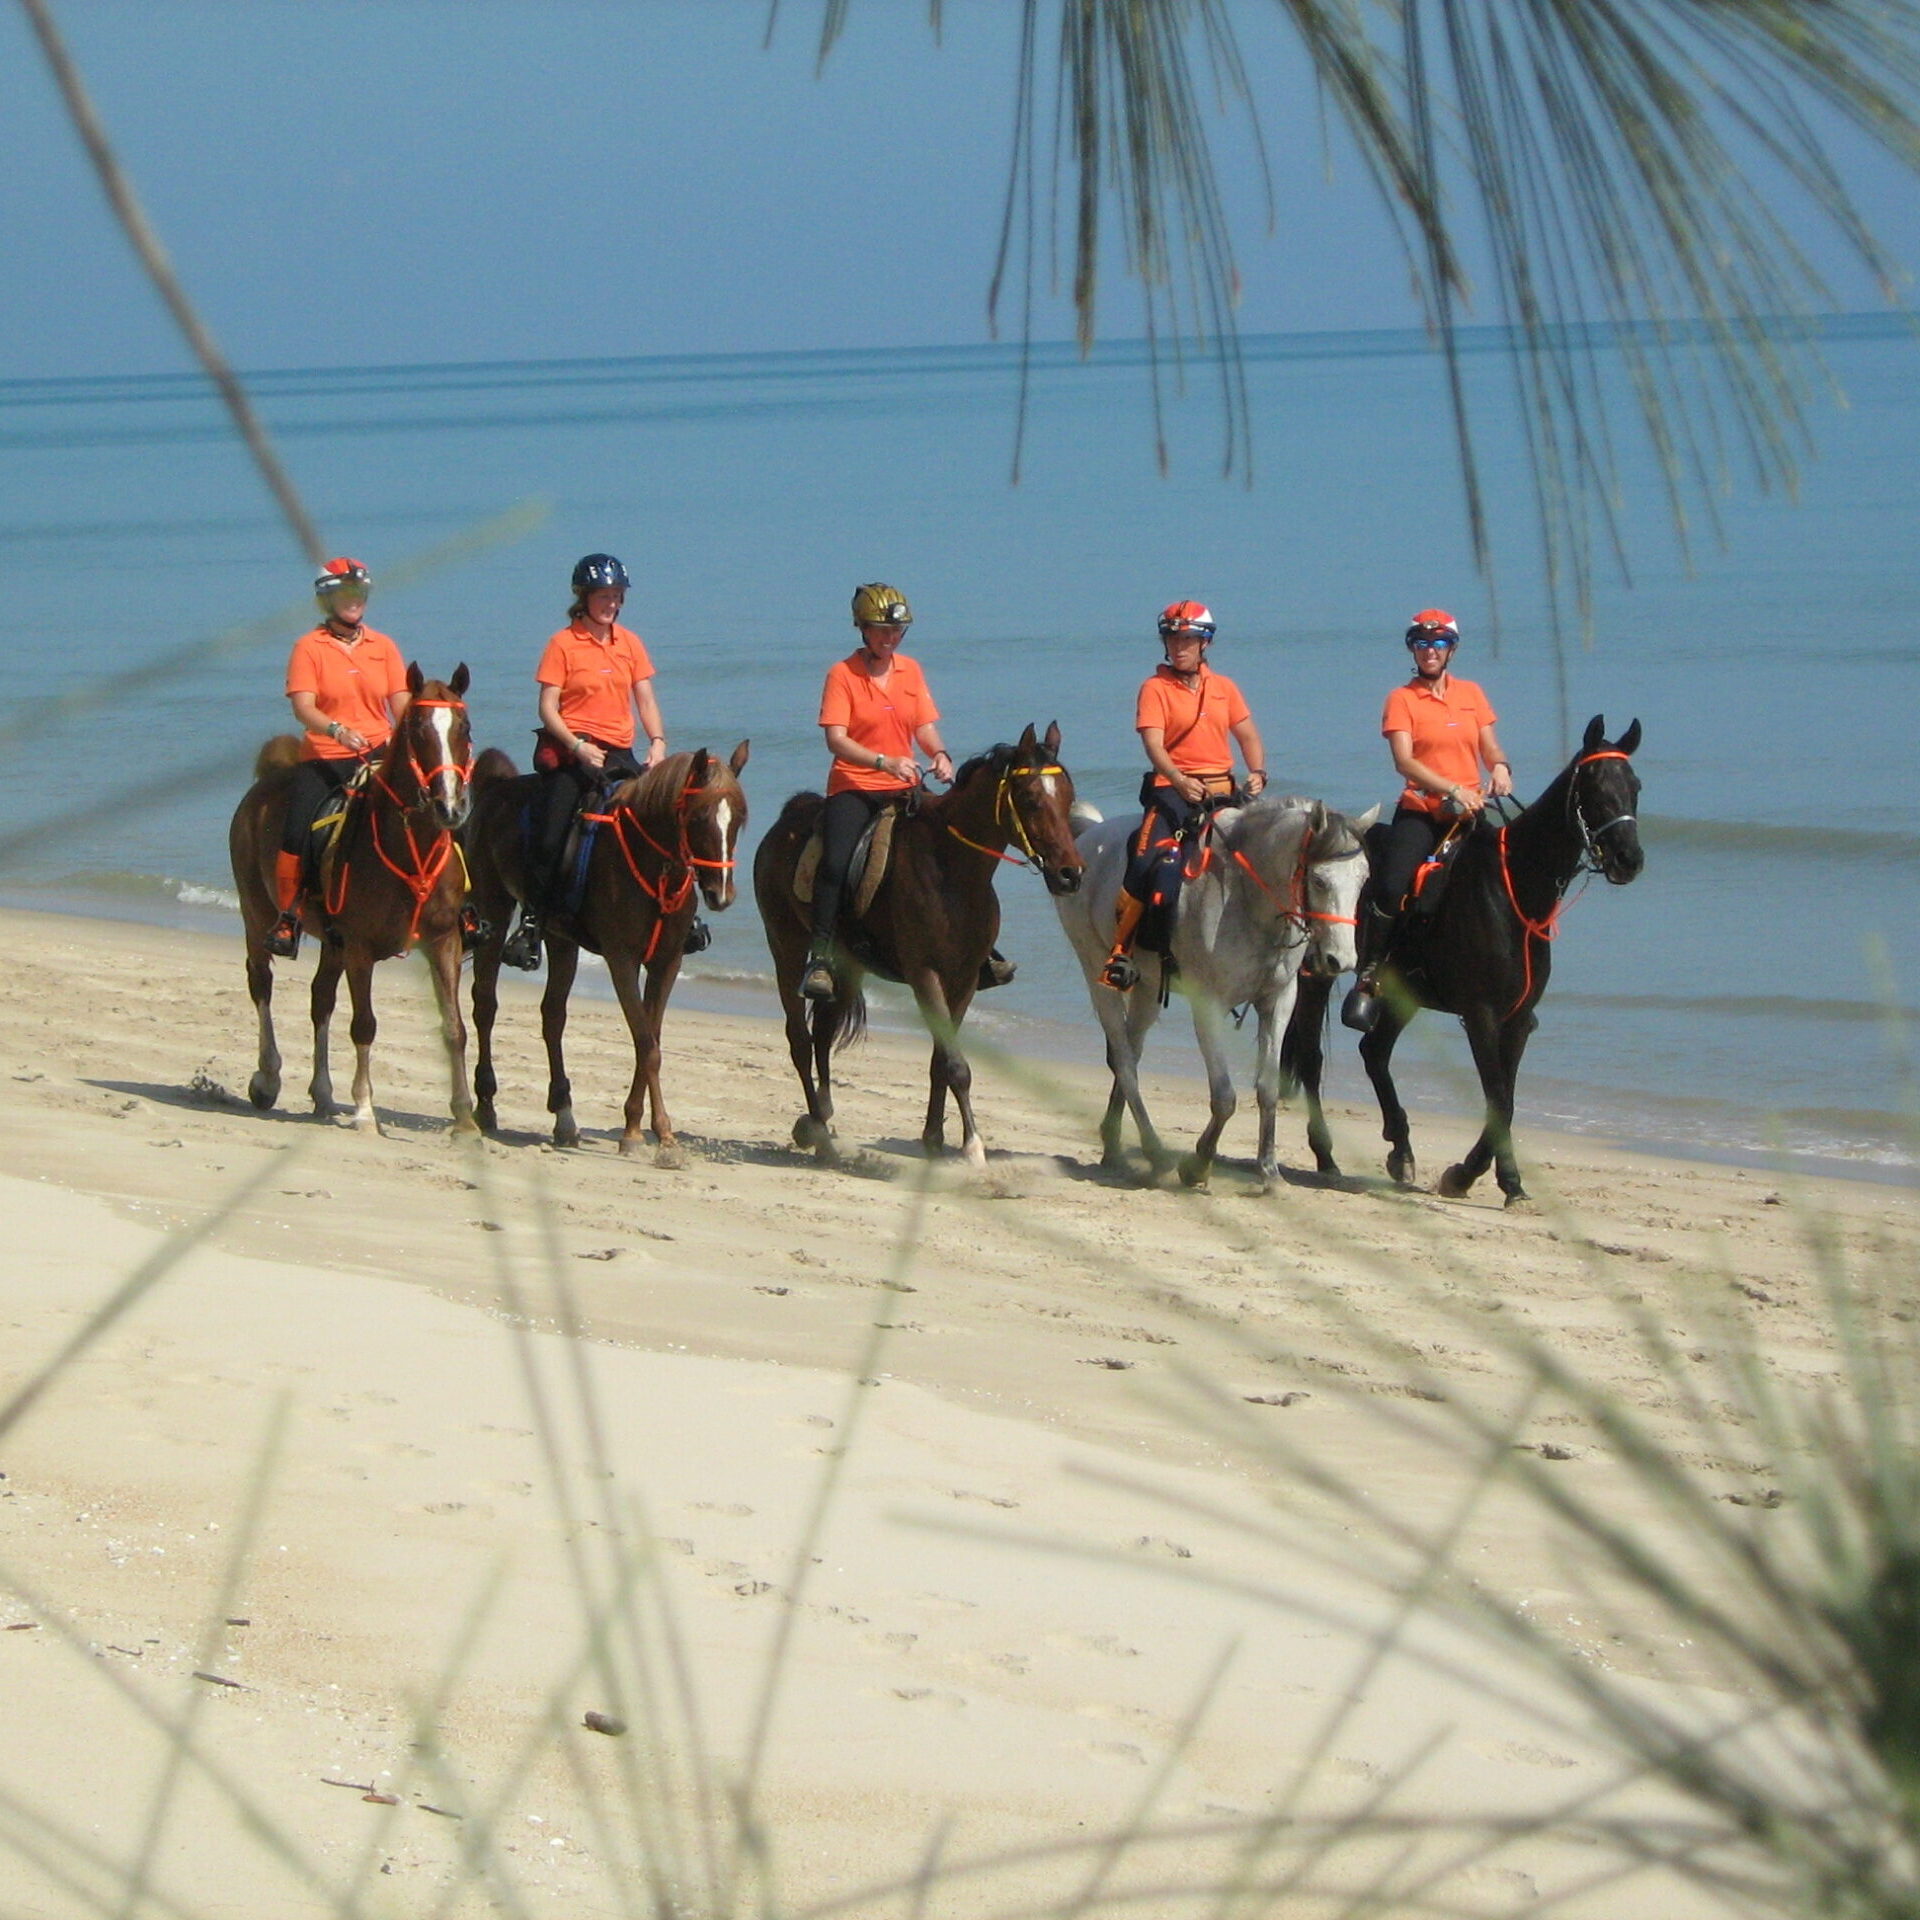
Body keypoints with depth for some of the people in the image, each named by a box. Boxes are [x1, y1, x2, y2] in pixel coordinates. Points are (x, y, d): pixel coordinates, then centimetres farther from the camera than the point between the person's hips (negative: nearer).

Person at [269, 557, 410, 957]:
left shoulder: (383, 646, 12)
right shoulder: (310, 647, 2)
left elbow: (401, 705, 8)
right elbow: (303, 707, -9)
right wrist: (337, 730, -28)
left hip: (378, 754, 2)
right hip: (323, 757, -2)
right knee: (296, 830, -19)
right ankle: (287, 917, -3)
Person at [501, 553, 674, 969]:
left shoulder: (630, 643, 12)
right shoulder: (563, 644, -1)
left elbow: (645, 700, 11)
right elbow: (548, 708, -5)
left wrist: (657, 741, -6)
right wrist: (578, 746, -18)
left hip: (619, 753, 4)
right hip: (571, 753, -4)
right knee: (552, 838, -14)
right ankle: (531, 924, -7)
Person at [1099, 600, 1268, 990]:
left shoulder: (1224, 688, 15)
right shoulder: (1156, 688, 1)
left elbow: (1248, 737, 15)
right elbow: (1154, 743, -11)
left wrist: (1257, 773, -7)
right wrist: (1181, 781, -29)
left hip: (1223, 789, 4)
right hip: (1174, 789, -4)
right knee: (1148, 860, -25)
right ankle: (1121, 950, -17)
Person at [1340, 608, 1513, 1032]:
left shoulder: (1471, 694, 14)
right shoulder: (1402, 699, 2)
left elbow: (1490, 749, 14)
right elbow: (1404, 761, -10)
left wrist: (1500, 768, -11)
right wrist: (1452, 789, -23)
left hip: (1470, 812, 3)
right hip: (1420, 811, -3)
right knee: (1391, 886, -24)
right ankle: (1368, 979, -13)